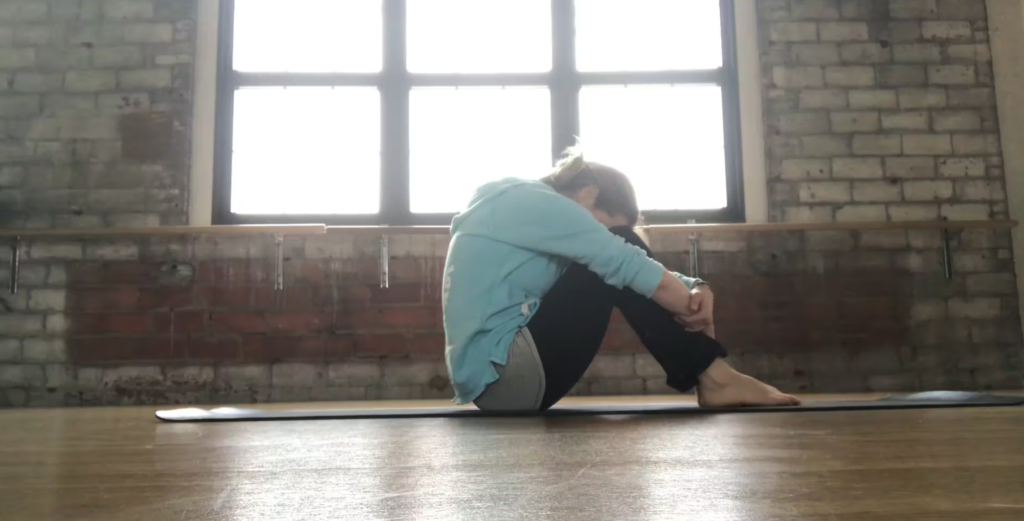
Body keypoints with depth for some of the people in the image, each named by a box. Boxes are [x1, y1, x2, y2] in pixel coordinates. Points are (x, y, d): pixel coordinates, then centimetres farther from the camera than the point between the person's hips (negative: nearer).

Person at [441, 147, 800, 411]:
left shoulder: (524, 210, 19)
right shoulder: (530, 202, -9)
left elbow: (621, 260, 15)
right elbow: (621, 260, -17)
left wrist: (694, 288, 0)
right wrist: (694, 306, -5)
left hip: (502, 375, 10)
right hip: (501, 374, -10)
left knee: (613, 267, 8)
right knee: (616, 267, -9)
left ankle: (707, 375, 2)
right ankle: (713, 378, -5)